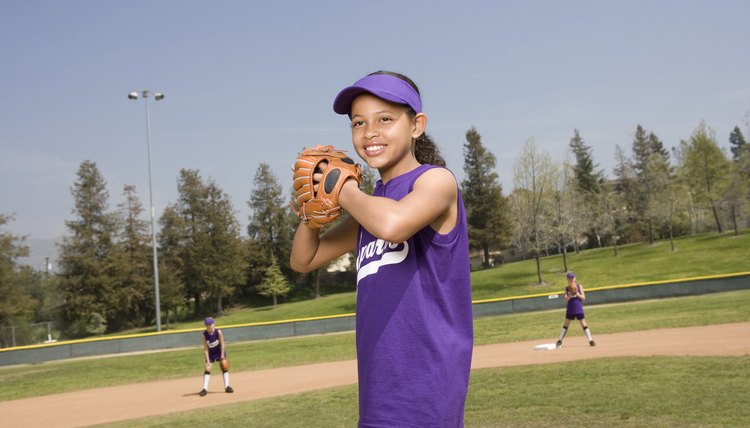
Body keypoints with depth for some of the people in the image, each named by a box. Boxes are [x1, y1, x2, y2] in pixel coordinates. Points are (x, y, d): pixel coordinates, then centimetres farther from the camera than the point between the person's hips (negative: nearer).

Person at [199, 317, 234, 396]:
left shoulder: (218, 332, -24)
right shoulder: (204, 335, -21)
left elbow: (222, 343, -16)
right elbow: (205, 348, -18)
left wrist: (222, 355, -16)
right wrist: (207, 360, -20)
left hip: (219, 350, -1)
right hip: (210, 353, 1)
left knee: (224, 366, -5)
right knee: (207, 368, -7)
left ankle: (227, 387, 3)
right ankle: (205, 389, -4)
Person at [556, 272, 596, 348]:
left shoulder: (579, 286, 0)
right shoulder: (567, 288, 4)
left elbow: (583, 297, -4)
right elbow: (566, 299, -4)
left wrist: (577, 293, -18)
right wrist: (571, 294, -21)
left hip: (579, 309, -2)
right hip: (570, 309, 2)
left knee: (584, 324, -2)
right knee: (566, 324, 7)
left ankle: (590, 340, 3)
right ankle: (560, 340, 14)